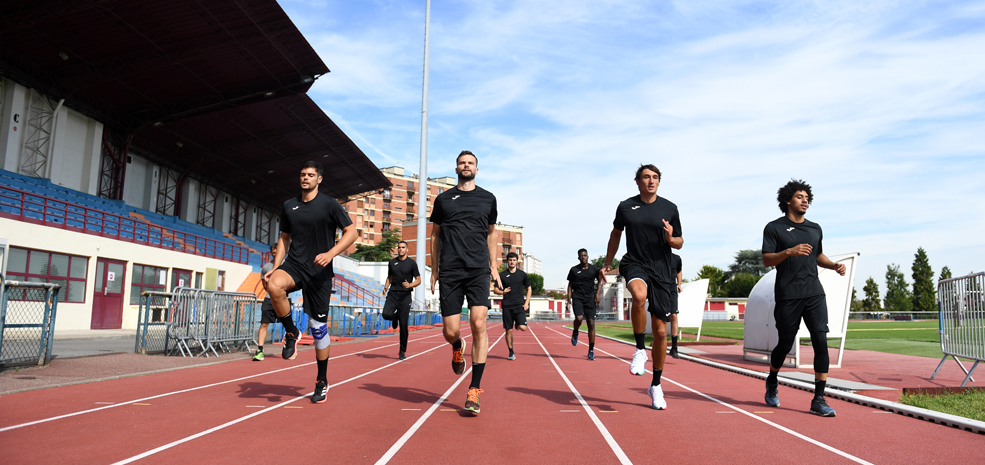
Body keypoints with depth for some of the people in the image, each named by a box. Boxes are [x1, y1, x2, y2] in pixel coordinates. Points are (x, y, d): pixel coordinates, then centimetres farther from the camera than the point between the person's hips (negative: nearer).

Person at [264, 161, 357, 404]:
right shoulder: (289, 206, 10)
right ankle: (291, 332, -8)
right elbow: (284, 238, 19)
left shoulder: (329, 204, -3)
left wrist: (330, 254, -18)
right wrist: (275, 267, 7)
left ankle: (322, 382, 17)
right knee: (274, 285, -33)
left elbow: (351, 232, -4)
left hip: (319, 271, -3)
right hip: (294, 264, 3)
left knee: (318, 326, 1)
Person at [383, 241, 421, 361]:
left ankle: (402, 352, 8)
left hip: (405, 295, -3)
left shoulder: (411, 263, 0)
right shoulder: (392, 262, 10)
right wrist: (386, 286, 3)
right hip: (393, 293, 3)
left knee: (403, 325, -4)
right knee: (386, 314, -23)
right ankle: (396, 317, 16)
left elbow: (418, 280, 2)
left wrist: (409, 285, -17)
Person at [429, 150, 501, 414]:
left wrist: (493, 267, 13)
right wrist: (434, 270, 11)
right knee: (451, 331, -4)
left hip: (479, 271, 0)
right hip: (449, 272, 0)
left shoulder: (488, 199, 13)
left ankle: (474, 390, -5)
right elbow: (435, 235, 16)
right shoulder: (443, 199, 11)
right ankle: (457, 348, 36)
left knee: (479, 325, -14)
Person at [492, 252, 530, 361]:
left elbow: (529, 289, 13)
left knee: (523, 328, -16)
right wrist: (502, 292, -13)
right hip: (507, 306, 0)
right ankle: (511, 353, 15)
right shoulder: (502, 275, 5)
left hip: (520, 305, 0)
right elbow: (495, 290, 9)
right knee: (509, 330, 2)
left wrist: (526, 303, 2)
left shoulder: (522, 274, 7)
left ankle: (517, 324, 20)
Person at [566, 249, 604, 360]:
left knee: (591, 324, -4)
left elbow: (600, 281, 16)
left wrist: (598, 293, 0)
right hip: (577, 297, -1)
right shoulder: (574, 270, 5)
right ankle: (575, 333, 11)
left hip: (590, 298, 1)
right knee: (579, 318, -25)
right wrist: (569, 299, 2)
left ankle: (591, 351, 4)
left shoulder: (594, 269, 5)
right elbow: (570, 285, 10)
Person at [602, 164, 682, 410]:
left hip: (662, 271, 1)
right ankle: (640, 349, -16)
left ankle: (656, 385, 22)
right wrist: (607, 262, 19)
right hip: (634, 264, -1)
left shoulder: (669, 208, 3)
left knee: (661, 332, 3)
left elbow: (679, 242, 10)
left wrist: (671, 239, -12)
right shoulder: (625, 206, 4)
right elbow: (616, 233, 19)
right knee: (639, 295, -39)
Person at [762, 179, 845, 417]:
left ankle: (818, 399, -2)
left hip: (814, 294, 4)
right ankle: (772, 382, 32)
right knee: (785, 344, 4)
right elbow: (767, 260, -6)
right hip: (788, 296, -4)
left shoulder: (815, 228, 16)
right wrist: (790, 251, -20)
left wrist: (834, 265, 9)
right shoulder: (774, 228, 0)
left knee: (821, 342, -7)